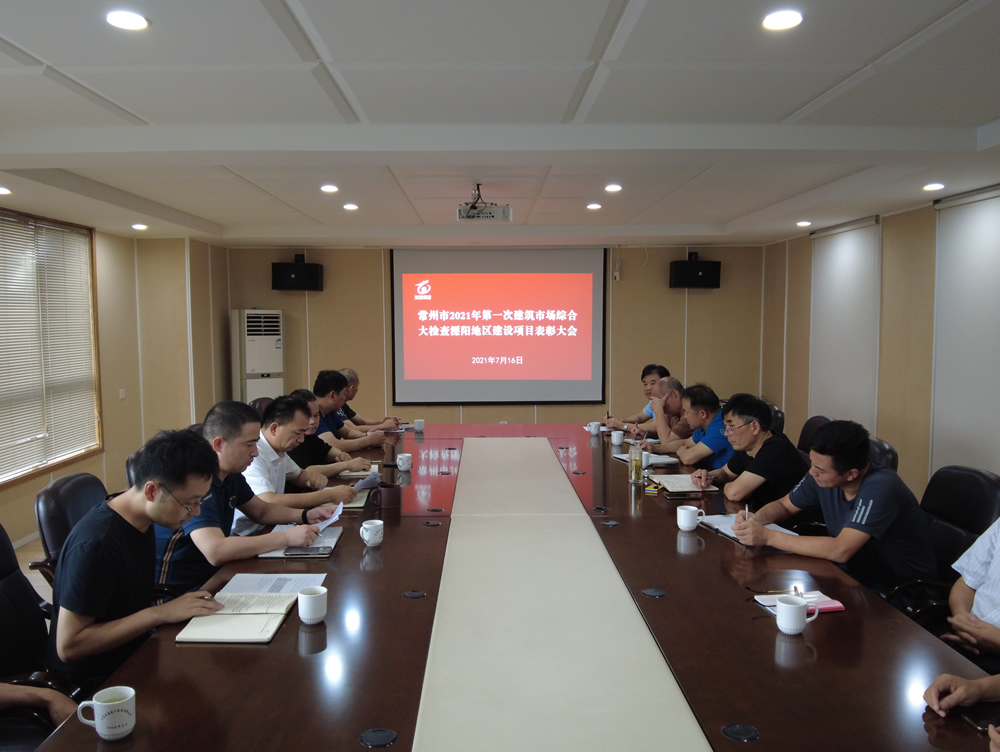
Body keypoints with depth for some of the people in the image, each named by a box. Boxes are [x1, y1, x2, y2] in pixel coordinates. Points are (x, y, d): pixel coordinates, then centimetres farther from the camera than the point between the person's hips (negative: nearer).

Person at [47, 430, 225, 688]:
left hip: (135, 653, 8)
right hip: (94, 680, -8)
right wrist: (161, 613, -25)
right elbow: (68, 646, -23)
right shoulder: (96, 545, -26)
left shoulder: (141, 521, 0)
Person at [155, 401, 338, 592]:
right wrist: (286, 537, -32)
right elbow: (215, 551, -35)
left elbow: (261, 511, 18)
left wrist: (305, 516, 1)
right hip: (180, 591, -8)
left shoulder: (231, 474, 3)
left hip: (214, 575, 8)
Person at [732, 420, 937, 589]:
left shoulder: (879, 488, -28)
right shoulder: (822, 474, -9)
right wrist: (756, 519, -15)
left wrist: (768, 536, -33)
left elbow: (840, 551, -36)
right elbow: (784, 505, 8)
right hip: (857, 575, 7)